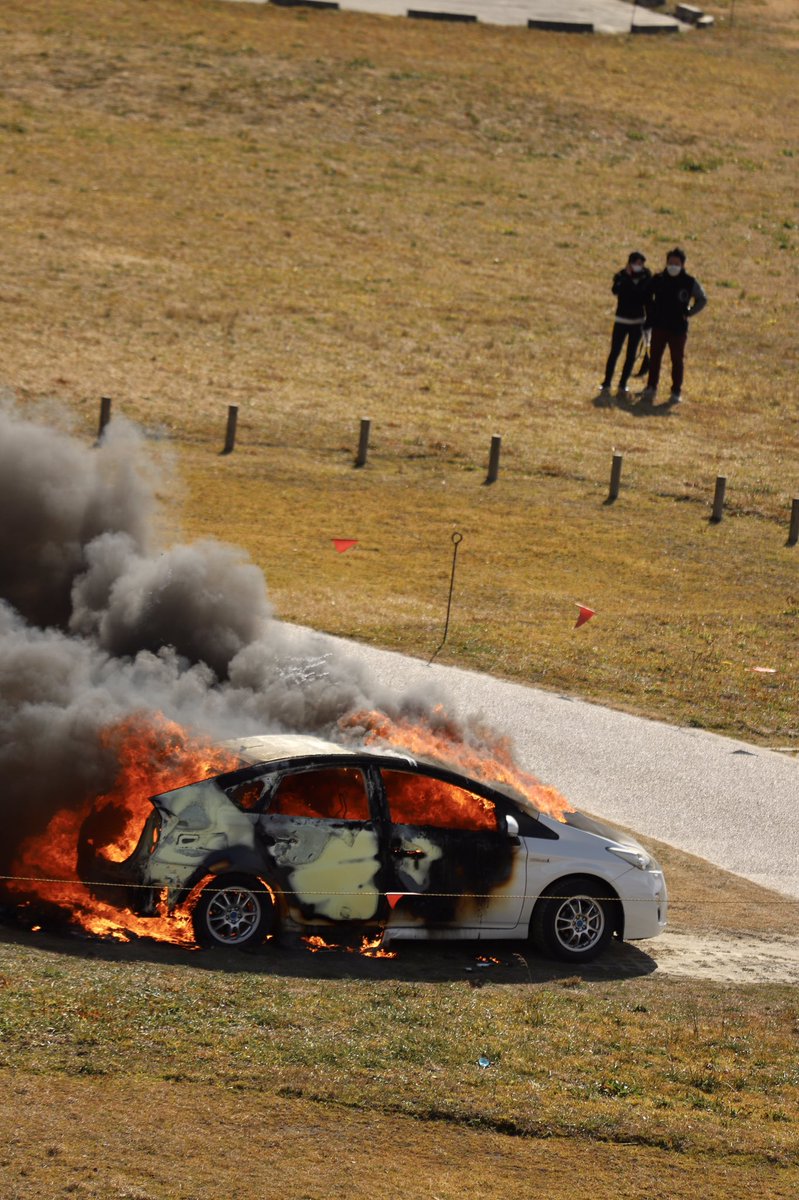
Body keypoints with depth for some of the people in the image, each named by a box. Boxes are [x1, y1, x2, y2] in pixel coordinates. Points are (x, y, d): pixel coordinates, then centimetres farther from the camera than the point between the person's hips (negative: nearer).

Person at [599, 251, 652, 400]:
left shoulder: (646, 277, 0)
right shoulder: (622, 276, -8)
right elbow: (615, 290, -28)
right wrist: (626, 276, -36)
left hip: (637, 322, 3)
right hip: (621, 320, -3)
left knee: (631, 355, 5)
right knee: (614, 352, -4)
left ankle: (622, 386, 12)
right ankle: (606, 385, 2)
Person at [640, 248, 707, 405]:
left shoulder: (690, 282, -5)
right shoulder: (657, 279, 1)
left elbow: (702, 299, 9)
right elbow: (648, 297, 17)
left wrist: (689, 313, -1)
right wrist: (650, 314, 8)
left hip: (678, 328, -2)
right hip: (659, 326, 2)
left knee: (677, 360, 2)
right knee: (654, 357, 6)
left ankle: (676, 392, 8)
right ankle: (651, 388, 14)